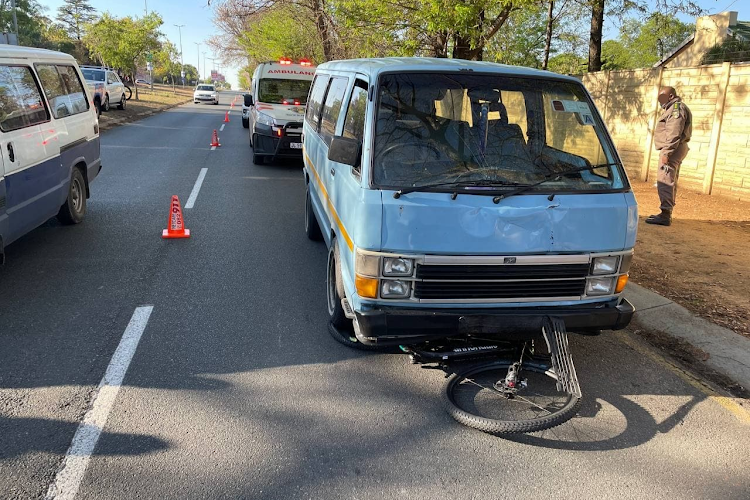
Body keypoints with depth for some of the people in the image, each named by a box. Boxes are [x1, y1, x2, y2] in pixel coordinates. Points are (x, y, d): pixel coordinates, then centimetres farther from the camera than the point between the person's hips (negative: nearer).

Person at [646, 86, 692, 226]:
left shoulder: (677, 108, -12)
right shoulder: (674, 108, 21)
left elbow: (674, 134, -22)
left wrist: (666, 153, -25)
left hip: (672, 149, -11)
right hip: (675, 150, 11)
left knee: (665, 181, -14)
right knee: (669, 182, 15)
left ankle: (665, 215, -17)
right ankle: (667, 213, 22)